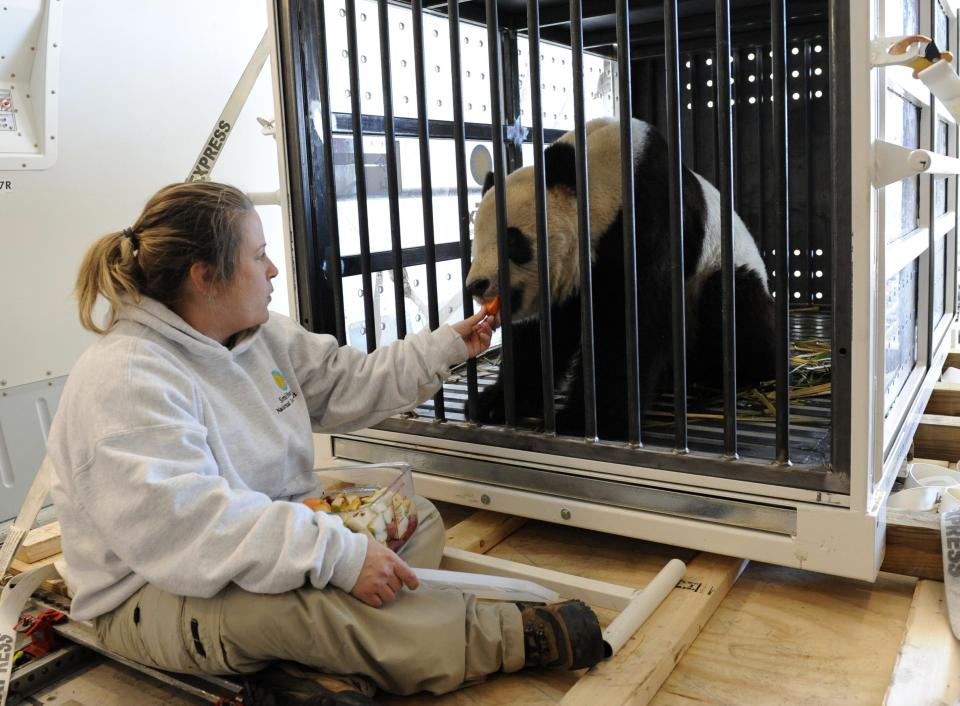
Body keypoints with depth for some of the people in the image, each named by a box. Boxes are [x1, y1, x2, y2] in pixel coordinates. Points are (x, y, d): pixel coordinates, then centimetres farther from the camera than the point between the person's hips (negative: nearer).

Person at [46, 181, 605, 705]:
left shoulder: (262, 334, 3)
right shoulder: (123, 382, -25)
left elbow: (348, 384, 13)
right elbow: (188, 525, -36)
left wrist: (448, 346, 10)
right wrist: (341, 555, -40)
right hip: (153, 599, -9)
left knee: (417, 517, 3)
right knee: (299, 594, -38)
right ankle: (510, 635, -22)